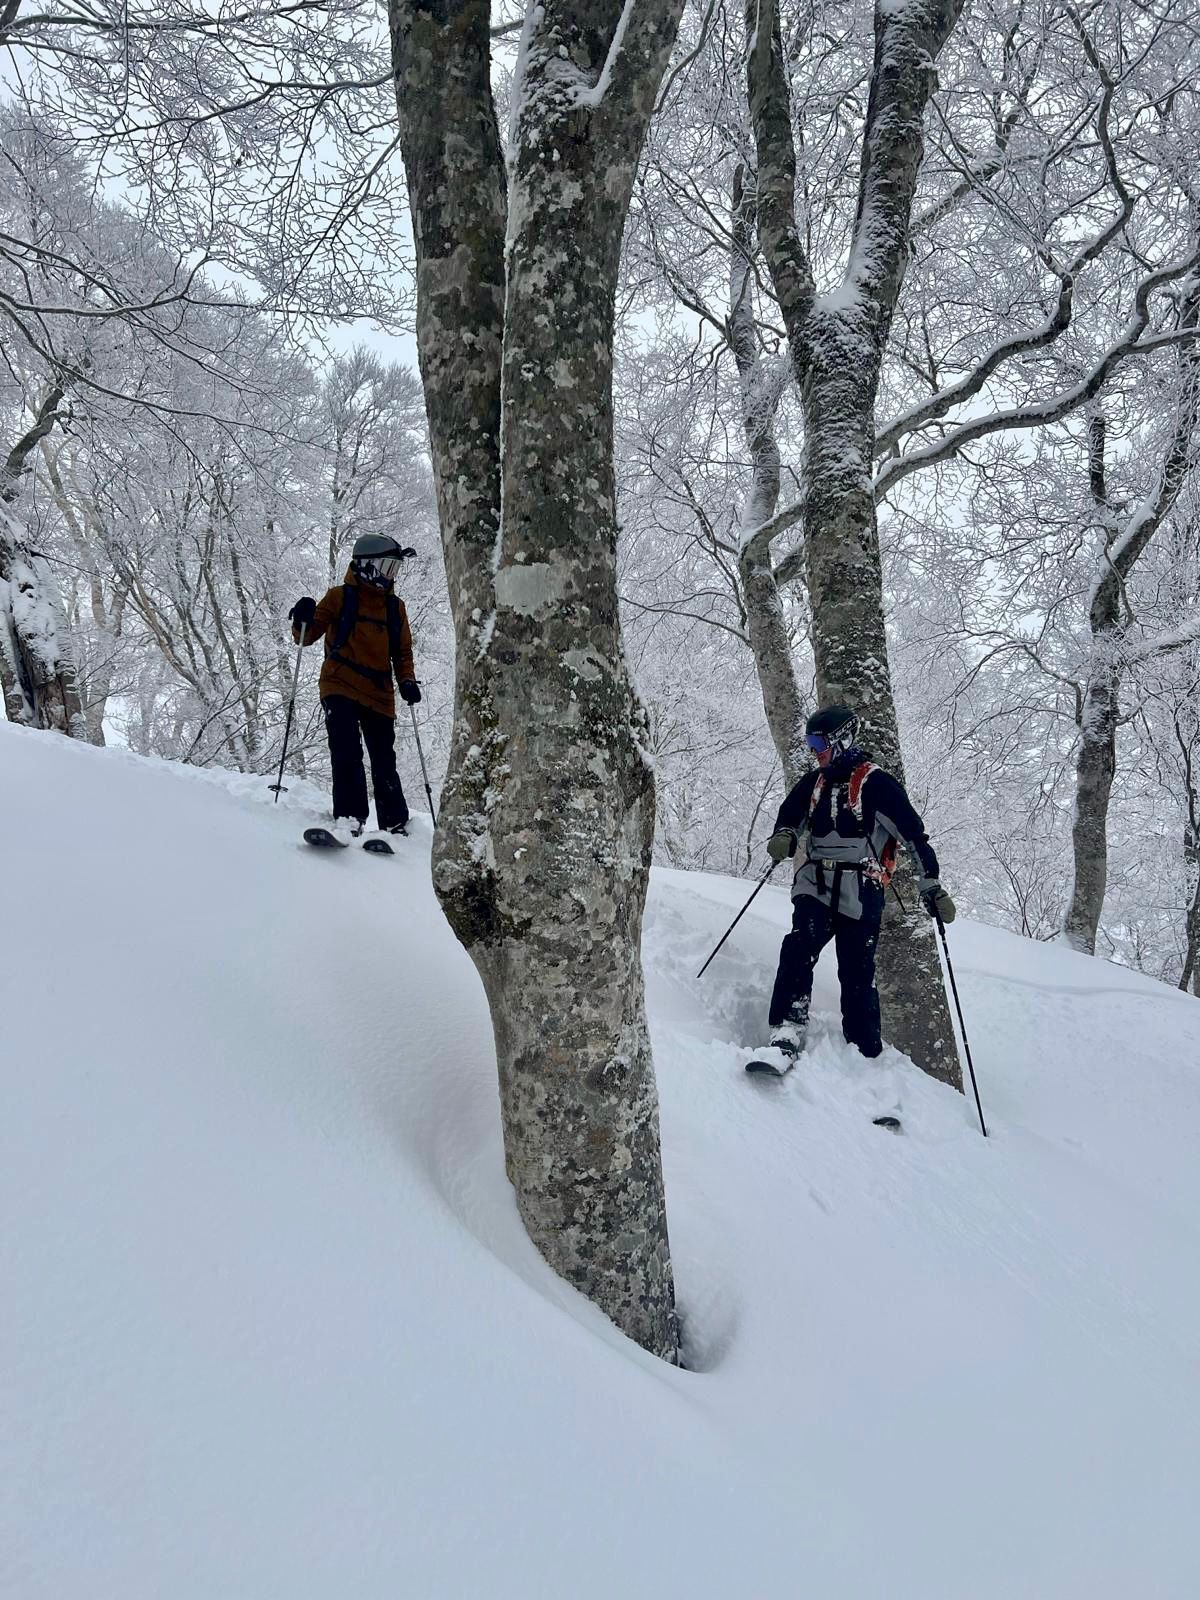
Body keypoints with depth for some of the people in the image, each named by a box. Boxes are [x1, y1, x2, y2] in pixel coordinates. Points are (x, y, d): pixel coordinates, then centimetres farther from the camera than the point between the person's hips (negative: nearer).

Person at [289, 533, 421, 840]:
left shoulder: (395, 607, 15)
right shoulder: (341, 597, 4)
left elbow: (403, 652, 20)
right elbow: (306, 637, 2)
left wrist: (407, 681, 1)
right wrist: (303, 620, -20)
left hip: (379, 695, 4)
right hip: (341, 688, -3)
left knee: (384, 764, 5)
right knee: (347, 754, -19)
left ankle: (395, 826, 12)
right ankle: (349, 818, -22)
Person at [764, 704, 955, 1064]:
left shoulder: (875, 783, -3)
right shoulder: (815, 782, 15)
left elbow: (914, 835, -4)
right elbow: (790, 816, 28)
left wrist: (931, 888, -9)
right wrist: (784, 837, 3)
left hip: (859, 894, -4)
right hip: (814, 885, 4)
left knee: (857, 975, -3)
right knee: (800, 947, -21)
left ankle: (867, 1056, 9)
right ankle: (787, 1034, -30)